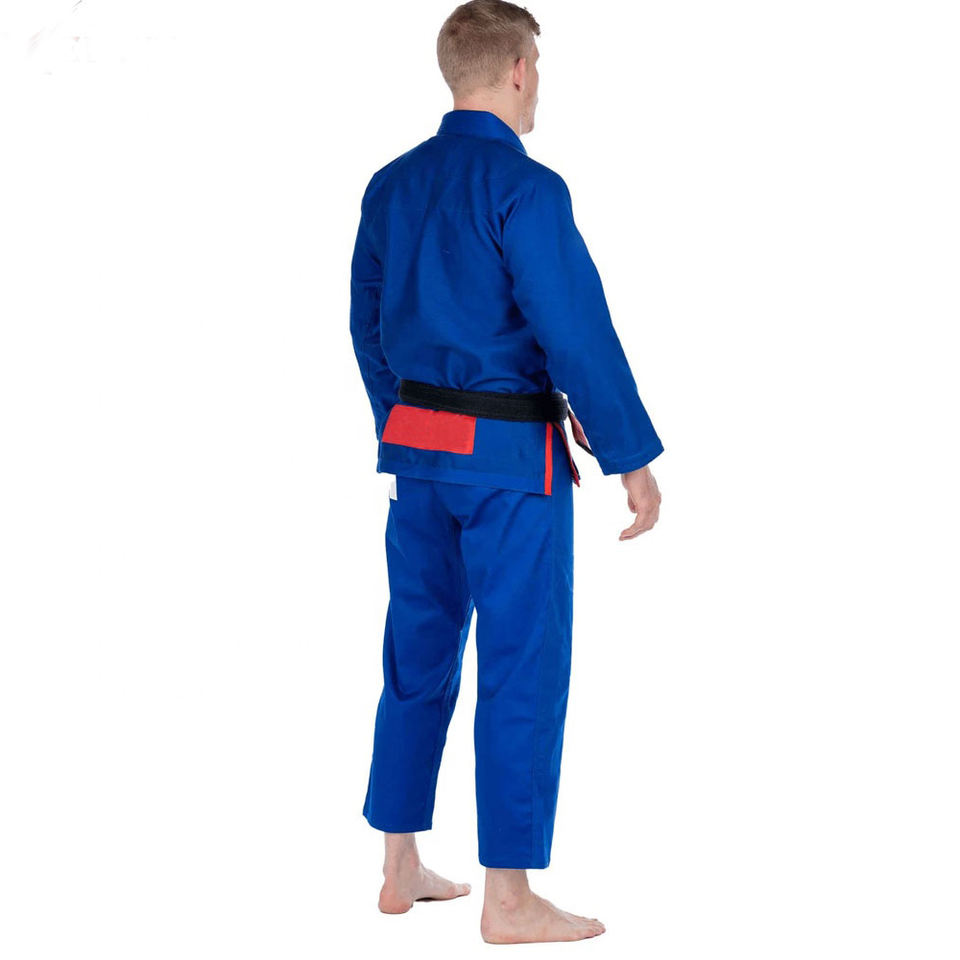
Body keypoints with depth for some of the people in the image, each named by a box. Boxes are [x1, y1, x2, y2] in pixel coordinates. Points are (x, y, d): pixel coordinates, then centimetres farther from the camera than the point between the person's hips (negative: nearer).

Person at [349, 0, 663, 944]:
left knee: (418, 653, 16)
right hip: (512, 458, -7)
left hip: (415, 446, 7)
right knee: (522, 670, 1)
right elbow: (578, 333, -17)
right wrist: (633, 458, -10)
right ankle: (509, 899, 7)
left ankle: (400, 869, 25)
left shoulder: (390, 186, 7)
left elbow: (368, 326, 15)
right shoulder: (527, 190, -16)